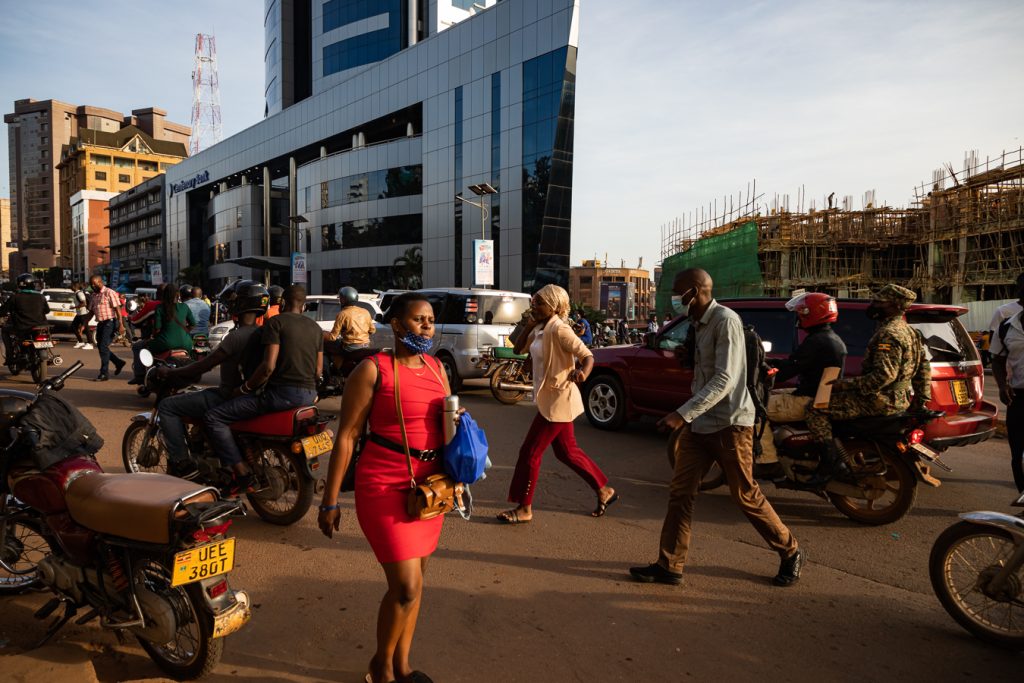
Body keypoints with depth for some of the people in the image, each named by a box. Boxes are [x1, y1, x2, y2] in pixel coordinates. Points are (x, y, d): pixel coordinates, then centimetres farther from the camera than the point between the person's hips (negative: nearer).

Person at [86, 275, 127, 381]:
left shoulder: (109, 293, -8)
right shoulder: (93, 296, 15)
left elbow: (117, 309, -13)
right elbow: (91, 312, 20)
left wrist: (121, 325, -19)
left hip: (109, 323, -8)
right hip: (100, 324, 8)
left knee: (104, 347, -10)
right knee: (101, 347, 9)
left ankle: (104, 373, -4)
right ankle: (118, 363, 27)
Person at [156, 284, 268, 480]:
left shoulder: (237, 335, -20)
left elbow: (205, 366, -17)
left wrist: (170, 373, -4)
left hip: (230, 397, -9)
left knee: (167, 406, -2)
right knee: (187, 396, 32)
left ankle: (181, 464, -5)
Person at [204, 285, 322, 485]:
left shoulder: (276, 322, -5)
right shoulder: (316, 328, 13)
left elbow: (268, 366, -15)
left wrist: (244, 389, -2)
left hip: (281, 392, -7)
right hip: (309, 396, 8)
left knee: (214, 418, -3)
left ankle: (241, 474, -12)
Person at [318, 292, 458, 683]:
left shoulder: (437, 368, 8)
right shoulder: (374, 369, -10)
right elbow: (346, 436, -10)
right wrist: (330, 501, -10)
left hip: (429, 485, 6)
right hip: (385, 487, -6)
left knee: (413, 581, 15)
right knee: (407, 587, -5)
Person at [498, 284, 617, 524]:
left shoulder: (559, 329, -19)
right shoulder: (540, 329, 7)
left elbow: (588, 356, -21)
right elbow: (519, 349, 13)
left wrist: (582, 374, -42)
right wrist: (530, 325, 2)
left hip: (557, 401, -9)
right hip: (551, 400, 9)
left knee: (530, 452, -2)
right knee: (567, 452, 19)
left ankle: (524, 509, 12)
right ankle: (604, 490, 33)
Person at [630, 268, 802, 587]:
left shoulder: (726, 320, -16)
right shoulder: (697, 325, 11)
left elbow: (725, 379, -24)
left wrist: (683, 413, -29)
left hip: (729, 423, -8)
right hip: (699, 423, 8)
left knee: (746, 496, 4)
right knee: (680, 492, 4)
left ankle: (790, 552, 27)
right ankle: (669, 566, 11)